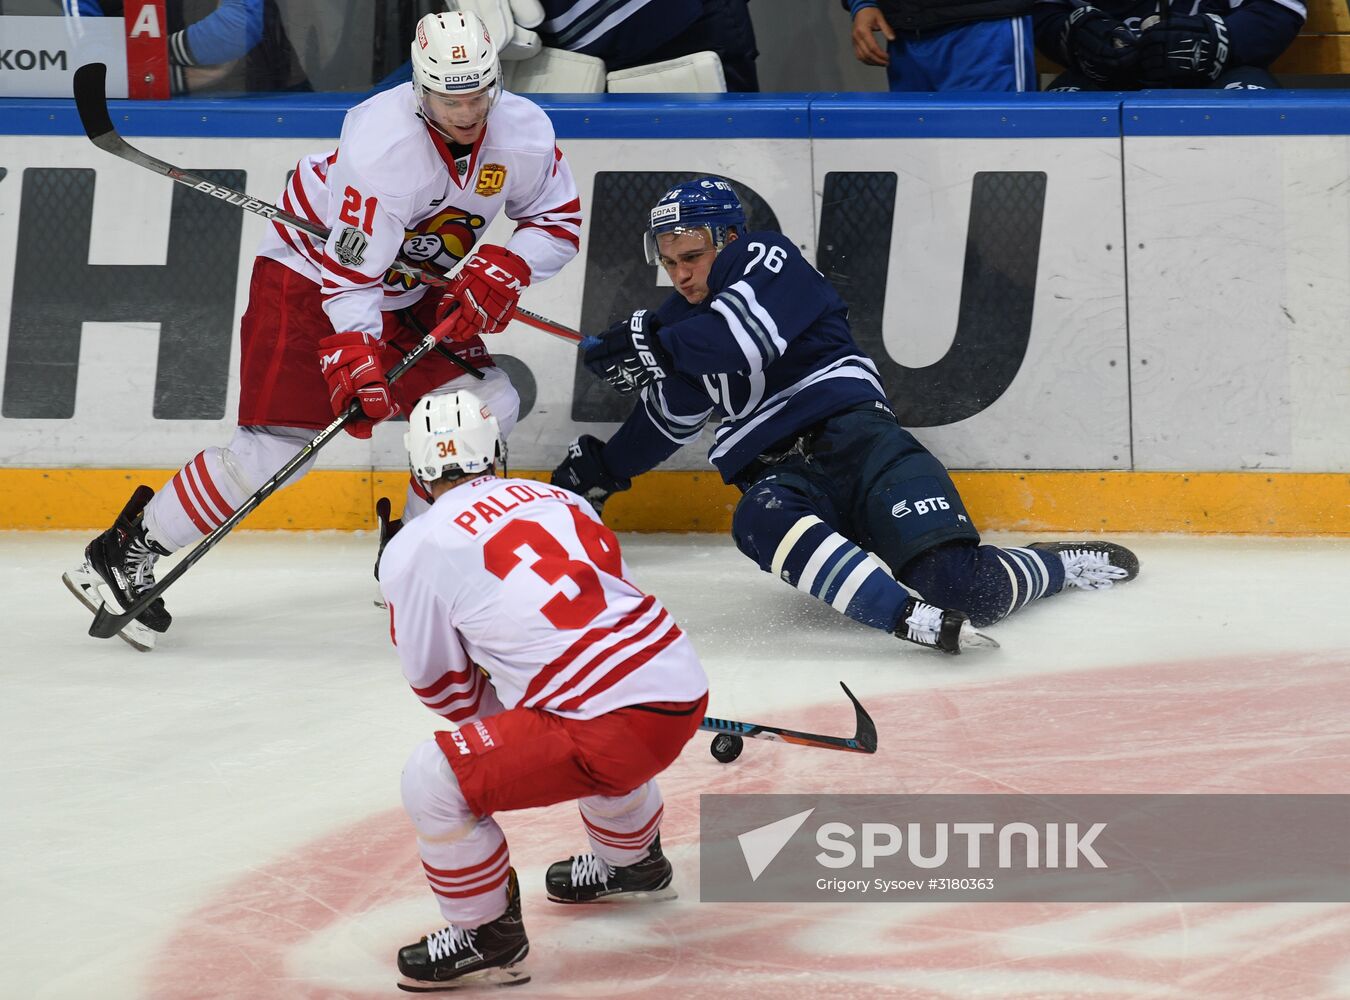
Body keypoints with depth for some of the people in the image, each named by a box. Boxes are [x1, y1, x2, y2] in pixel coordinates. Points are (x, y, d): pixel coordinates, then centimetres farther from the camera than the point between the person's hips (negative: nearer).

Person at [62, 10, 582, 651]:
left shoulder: (523, 131, -14)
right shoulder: (384, 141, -33)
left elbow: (559, 222, -1)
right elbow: (351, 271, -32)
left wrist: (504, 268, -20)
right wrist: (354, 357, -42)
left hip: (410, 293, 7)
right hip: (309, 277, -7)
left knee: (488, 405, -7)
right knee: (276, 445, -15)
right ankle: (125, 554, -5)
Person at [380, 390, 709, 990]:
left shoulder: (414, 550, 0)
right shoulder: (560, 499, 18)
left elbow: (439, 683, 10)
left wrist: (497, 723, 29)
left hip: (616, 730, -8)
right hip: (685, 689, 8)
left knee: (434, 782, -2)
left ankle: (487, 935, 12)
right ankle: (632, 861, 59)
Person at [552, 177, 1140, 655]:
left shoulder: (766, 260, 0)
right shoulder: (684, 321, 23)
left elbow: (749, 337, -20)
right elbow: (667, 414, 38)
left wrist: (655, 347, -19)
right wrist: (600, 469, 31)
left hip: (850, 434, -6)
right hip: (777, 472, 6)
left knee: (963, 590, -25)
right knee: (758, 520, -36)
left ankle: (1059, 565, 8)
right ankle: (908, 616, -50)